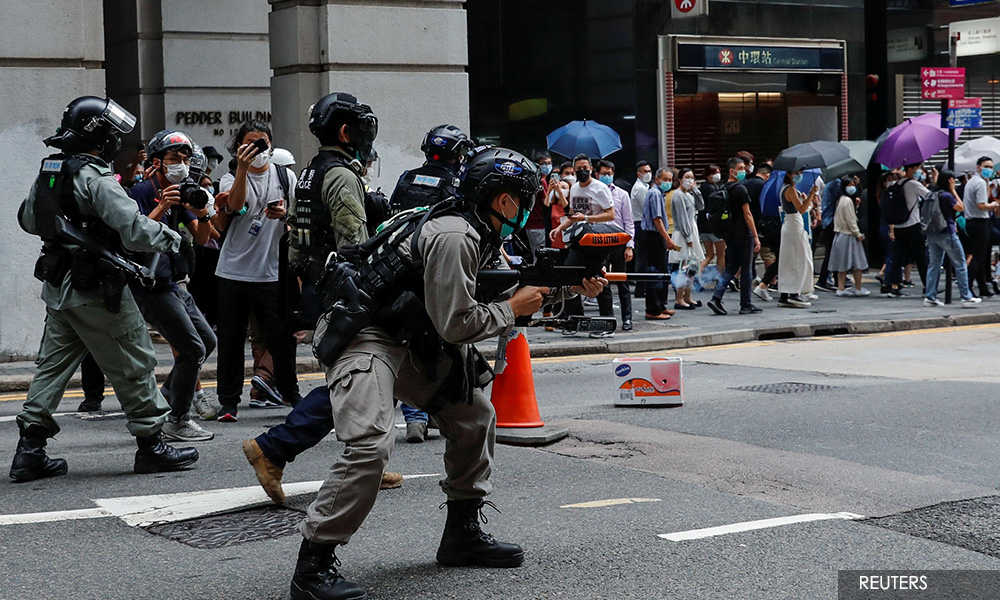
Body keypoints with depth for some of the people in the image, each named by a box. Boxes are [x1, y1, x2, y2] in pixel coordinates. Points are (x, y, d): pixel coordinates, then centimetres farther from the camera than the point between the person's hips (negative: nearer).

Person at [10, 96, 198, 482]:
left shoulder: (47, 173, 7)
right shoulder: (95, 179, -19)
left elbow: (27, 219, 22)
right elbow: (135, 230, -25)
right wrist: (171, 238, -9)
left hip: (57, 288, 8)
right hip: (97, 292, -8)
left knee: (53, 364, 13)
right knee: (134, 367, 4)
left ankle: (30, 450, 11)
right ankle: (150, 444, 12)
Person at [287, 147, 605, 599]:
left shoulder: (479, 235, 10)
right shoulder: (454, 237, -21)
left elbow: (516, 286, 20)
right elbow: (456, 324, -22)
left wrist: (575, 288, 8)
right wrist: (513, 308, -9)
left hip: (410, 342, 11)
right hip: (363, 337, -11)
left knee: (474, 416, 13)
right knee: (370, 444, -26)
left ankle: (462, 534, 22)